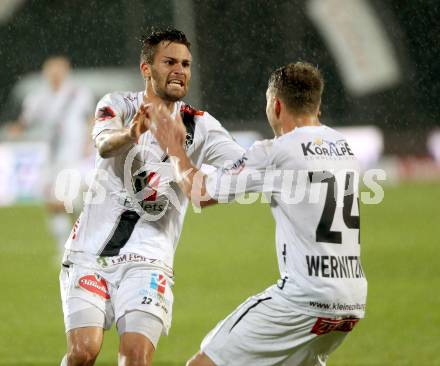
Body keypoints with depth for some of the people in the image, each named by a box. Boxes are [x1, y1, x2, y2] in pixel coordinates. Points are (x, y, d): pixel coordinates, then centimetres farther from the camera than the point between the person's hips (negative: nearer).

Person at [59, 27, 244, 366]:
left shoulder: (199, 125, 4)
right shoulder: (118, 105, 0)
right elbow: (104, 143, -22)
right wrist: (130, 134, -45)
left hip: (146, 261, 1)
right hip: (90, 251, 0)